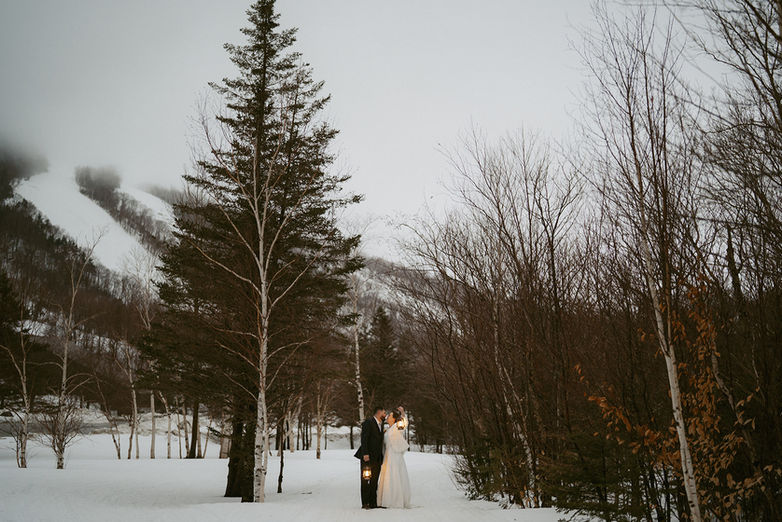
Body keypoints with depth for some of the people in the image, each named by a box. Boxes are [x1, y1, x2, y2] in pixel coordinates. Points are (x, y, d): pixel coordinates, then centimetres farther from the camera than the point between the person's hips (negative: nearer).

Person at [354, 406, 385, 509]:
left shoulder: (381, 424, 17)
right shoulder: (368, 422, -8)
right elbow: (364, 439, -15)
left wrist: (381, 457, 17)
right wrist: (365, 454, -23)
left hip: (377, 458, 8)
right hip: (368, 458, -8)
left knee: (374, 481, 9)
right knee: (366, 481, -4)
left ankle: (373, 503, 12)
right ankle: (365, 503, -1)